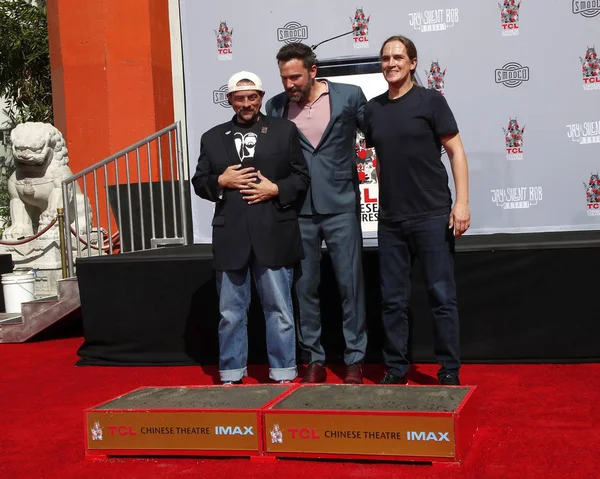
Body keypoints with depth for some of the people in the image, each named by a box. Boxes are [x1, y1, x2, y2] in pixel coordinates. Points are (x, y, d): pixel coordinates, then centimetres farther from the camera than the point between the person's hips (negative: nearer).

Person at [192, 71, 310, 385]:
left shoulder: (285, 130, 7)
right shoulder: (212, 138, 12)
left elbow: (302, 177, 4)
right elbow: (199, 183, 12)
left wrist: (276, 189, -12)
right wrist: (220, 181, -7)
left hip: (273, 235, -2)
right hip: (230, 237, 2)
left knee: (279, 310, 5)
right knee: (231, 313, 8)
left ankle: (283, 375, 15)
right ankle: (231, 376, 18)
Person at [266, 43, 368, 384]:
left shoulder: (349, 96, -3)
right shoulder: (276, 107, 4)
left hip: (340, 205, -2)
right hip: (298, 210, 2)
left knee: (351, 283, 2)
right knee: (305, 286, 8)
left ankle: (355, 359, 14)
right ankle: (314, 360, 19)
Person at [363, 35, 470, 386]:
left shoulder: (430, 100, -2)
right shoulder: (373, 109, 9)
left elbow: (456, 151, -4)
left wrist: (462, 203, -12)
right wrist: (385, 203, 10)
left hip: (432, 216, -4)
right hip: (390, 220, 4)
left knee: (442, 296, -1)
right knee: (393, 300, 8)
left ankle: (450, 372, 8)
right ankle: (396, 369, 19)